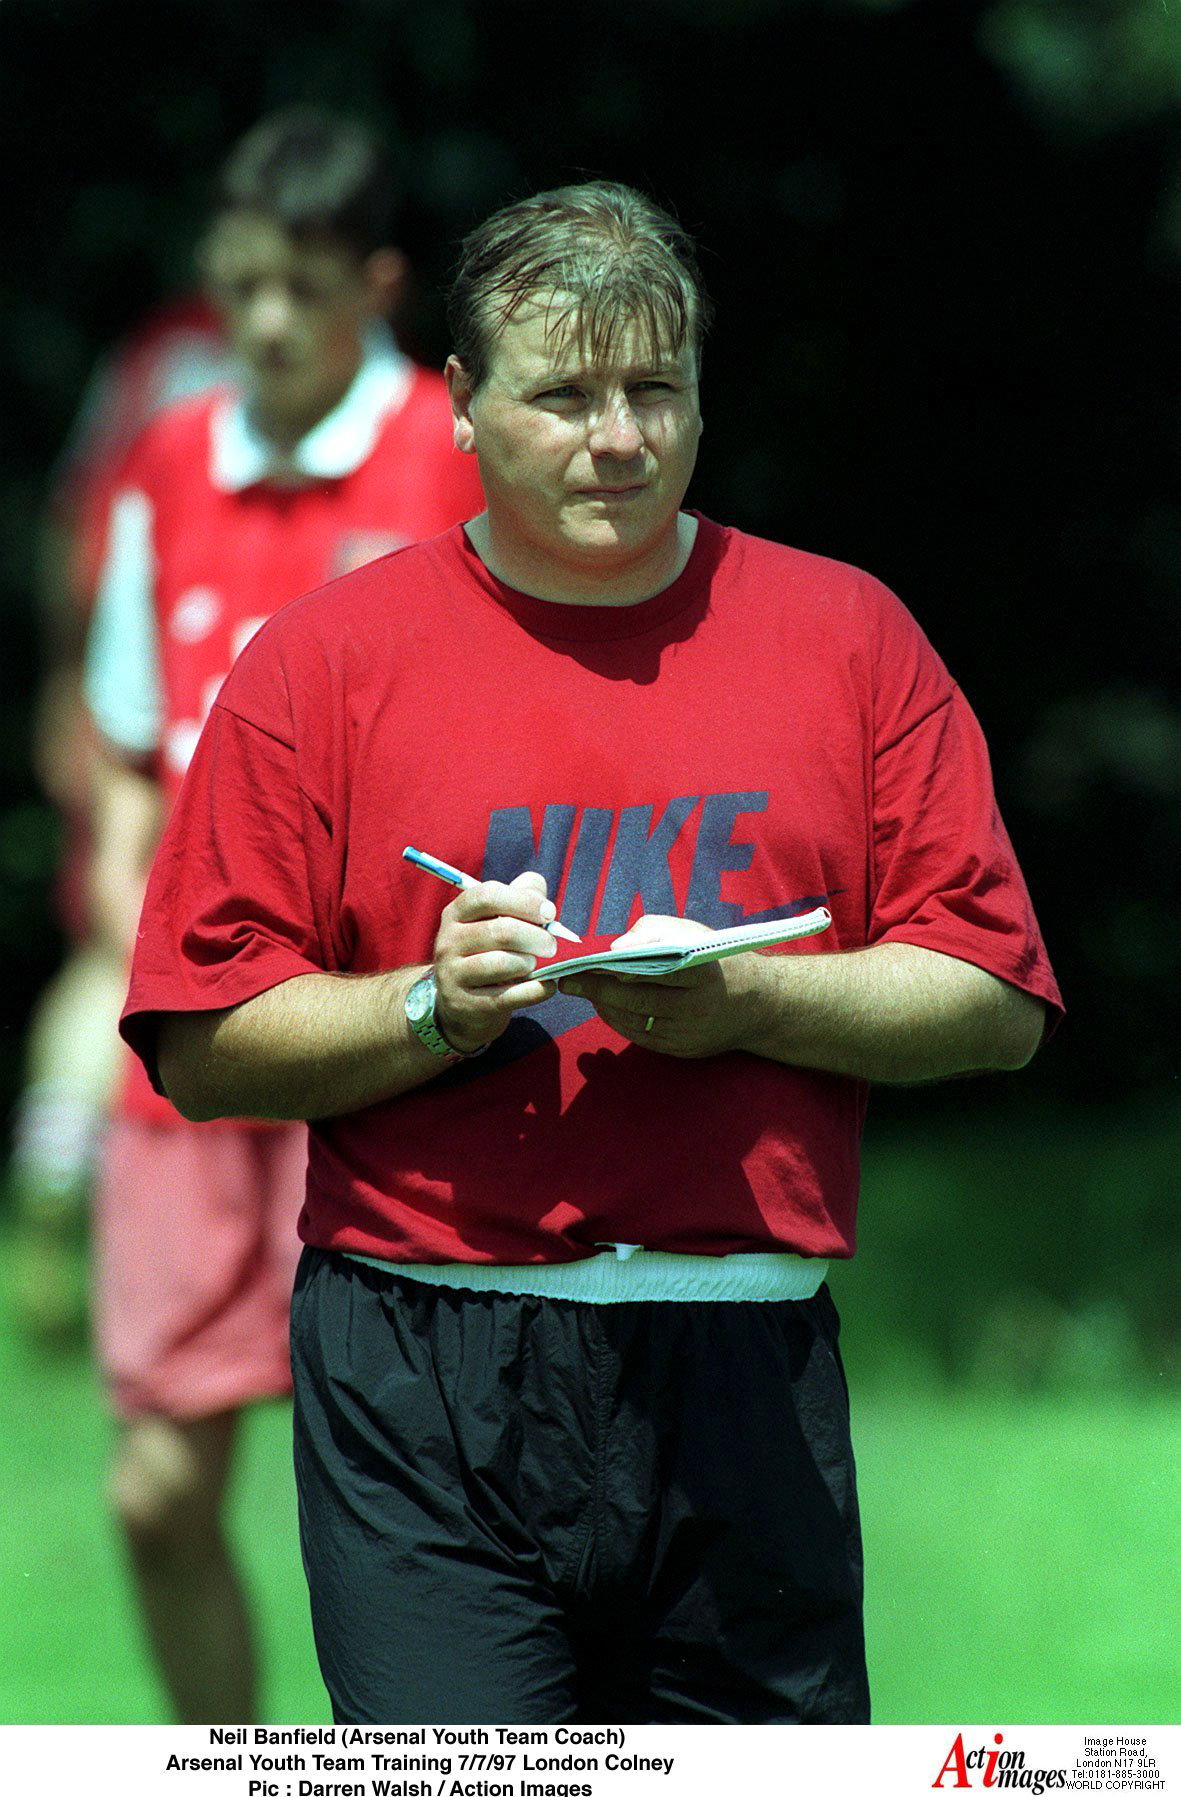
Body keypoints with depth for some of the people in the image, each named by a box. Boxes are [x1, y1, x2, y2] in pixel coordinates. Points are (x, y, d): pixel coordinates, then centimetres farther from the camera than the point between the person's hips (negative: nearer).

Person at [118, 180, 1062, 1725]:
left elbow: (999, 1002, 6)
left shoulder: (848, 636, 10)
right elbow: (206, 1046, 1)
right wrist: (430, 1010, -15)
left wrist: (745, 1001, -9)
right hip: (425, 1375, -2)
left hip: (754, 1371, 2)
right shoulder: (324, 658, 5)